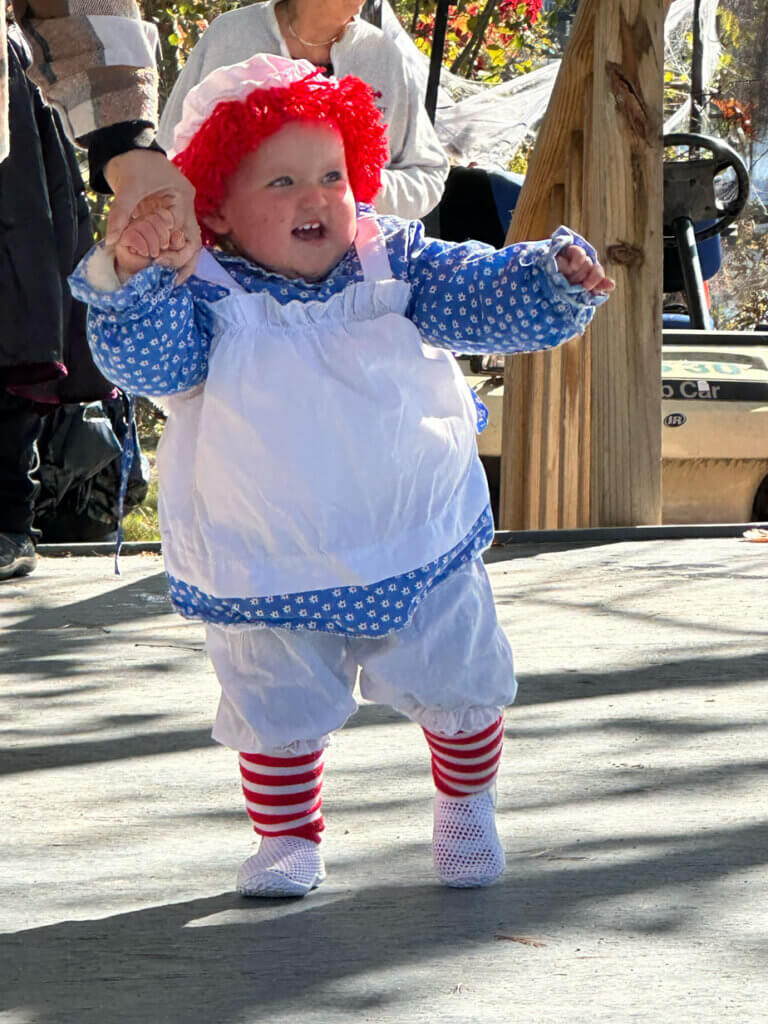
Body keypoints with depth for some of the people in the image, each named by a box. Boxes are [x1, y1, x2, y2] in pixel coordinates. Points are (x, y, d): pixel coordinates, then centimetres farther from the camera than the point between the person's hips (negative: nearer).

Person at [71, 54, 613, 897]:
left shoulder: (395, 265, -4)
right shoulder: (206, 299, -13)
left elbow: (494, 298, -4)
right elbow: (146, 358, -28)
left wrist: (559, 278, -25)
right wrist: (131, 280, -47)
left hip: (423, 546, 2)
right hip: (269, 570, -2)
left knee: (459, 689, 13)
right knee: (280, 711, 5)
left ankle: (465, 808, 40)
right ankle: (287, 838, 29)